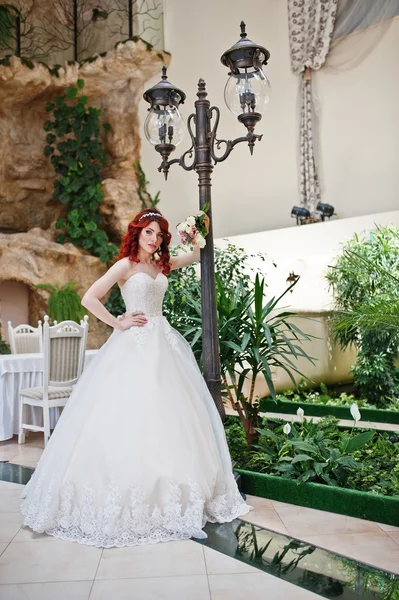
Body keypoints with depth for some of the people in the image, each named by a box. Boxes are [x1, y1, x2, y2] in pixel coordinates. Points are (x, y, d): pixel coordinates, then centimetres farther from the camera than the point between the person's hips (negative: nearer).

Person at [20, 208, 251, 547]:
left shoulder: (162, 265, 12)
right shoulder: (126, 265, -4)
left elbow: (195, 255, 28)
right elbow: (89, 298, -11)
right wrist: (118, 323, -8)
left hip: (162, 343, 6)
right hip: (134, 344, -6)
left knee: (167, 414, 6)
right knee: (130, 413, -6)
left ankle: (165, 491, 19)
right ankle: (126, 495, 5)